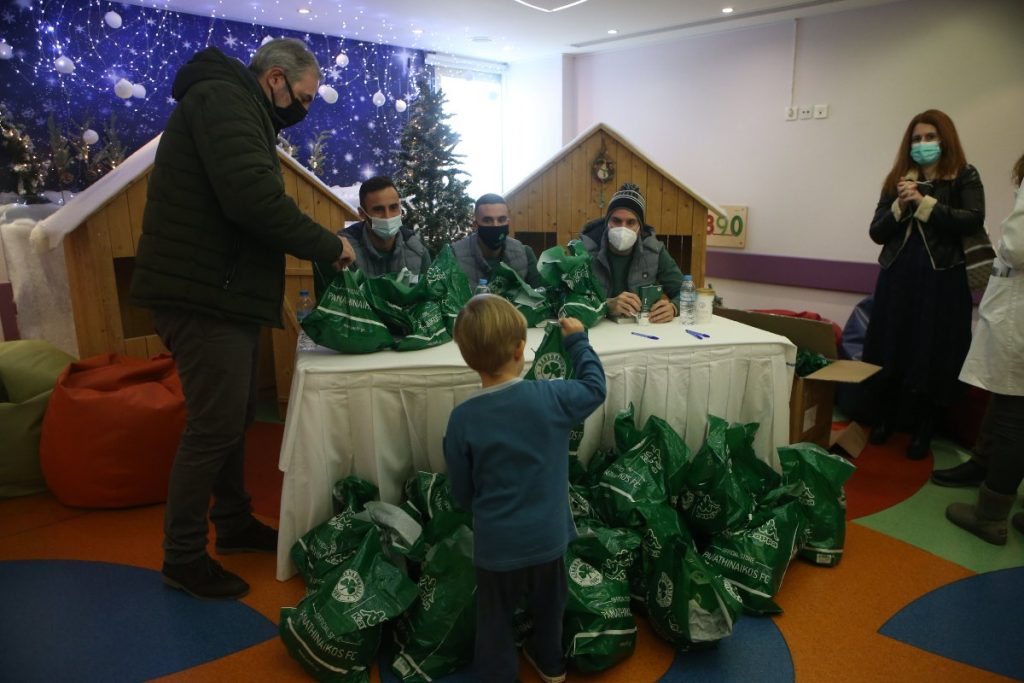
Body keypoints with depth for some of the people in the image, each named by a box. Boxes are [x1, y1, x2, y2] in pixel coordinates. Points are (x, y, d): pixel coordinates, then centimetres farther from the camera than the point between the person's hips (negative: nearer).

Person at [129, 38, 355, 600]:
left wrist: (316, 249, 9)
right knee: (215, 427, -4)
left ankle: (234, 522, 33)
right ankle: (183, 558, 12)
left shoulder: (238, 108, 22)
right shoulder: (222, 98, -12)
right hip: (203, 296, -10)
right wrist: (328, 246, -16)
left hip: (224, 295, 10)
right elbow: (254, 198, -27)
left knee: (234, 417, 17)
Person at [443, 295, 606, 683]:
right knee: (548, 605, 28)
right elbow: (595, 388, 5)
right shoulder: (550, 397, -17)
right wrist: (578, 341, 15)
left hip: (496, 545, -2)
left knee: (496, 619, 19)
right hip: (548, 536, 3)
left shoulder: (463, 418, -17)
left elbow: (462, 494, -6)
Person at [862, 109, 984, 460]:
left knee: (932, 355, 2)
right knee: (889, 350, 4)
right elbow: (876, 232, 7)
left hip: (941, 279, -2)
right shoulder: (898, 179, 11)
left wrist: (924, 202, -15)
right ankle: (887, 417, 22)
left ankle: (923, 428, 16)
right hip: (897, 277, 3)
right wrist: (900, 206, -10)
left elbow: (974, 220, -12)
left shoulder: (964, 176, 4)